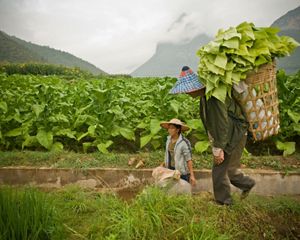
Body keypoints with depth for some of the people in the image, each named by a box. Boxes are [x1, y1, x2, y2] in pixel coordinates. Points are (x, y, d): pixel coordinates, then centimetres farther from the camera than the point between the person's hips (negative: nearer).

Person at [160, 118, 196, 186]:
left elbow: (189, 160, -15)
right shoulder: (169, 139, 2)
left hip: (182, 172, -6)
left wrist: (192, 175, -17)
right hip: (170, 170, 6)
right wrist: (163, 164, 2)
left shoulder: (184, 143, -18)